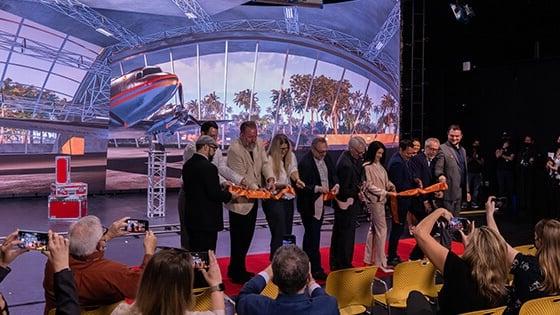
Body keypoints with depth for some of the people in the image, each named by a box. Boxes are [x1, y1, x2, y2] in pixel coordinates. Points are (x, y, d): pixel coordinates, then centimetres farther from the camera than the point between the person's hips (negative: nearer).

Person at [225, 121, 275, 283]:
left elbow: (265, 163, -3)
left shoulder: (259, 144, 3)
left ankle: (236, 269, 32)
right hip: (239, 200, -8)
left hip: (253, 199, 8)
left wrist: (270, 179, -22)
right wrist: (258, 189, -28)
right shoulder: (235, 150, -19)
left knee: (248, 235, 17)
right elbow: (241, 178, -22)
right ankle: (237, 273, 13)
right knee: (239, 238, 0)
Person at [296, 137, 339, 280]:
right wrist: (317, 188, -30)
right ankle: (316, 269, 4)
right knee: (313, 237, -3)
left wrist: (336, 184, -6)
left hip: (320, 203, 9)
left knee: (311, 235, 20)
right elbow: (301, 186, -21)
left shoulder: (326, 158, 4)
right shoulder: (305, 162, -20)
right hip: (309, 205, -9)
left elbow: (333, 174, 14)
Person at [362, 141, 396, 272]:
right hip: (374, 200, -9)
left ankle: (369, 258, 24)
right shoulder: (367, 167, -13)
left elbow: (385, 181, 14)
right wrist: (385, 192, -16)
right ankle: (381, 262, -2)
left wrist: (391, 186, -6)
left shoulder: (379, 165, 12)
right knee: (381, 229, -8)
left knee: (374, 228, 14)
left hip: (380, 200, 9)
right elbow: (369, 186, -14)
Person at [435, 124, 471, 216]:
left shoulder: (463, 150, 16)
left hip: (460, 191, 7)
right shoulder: (442, 149, -8)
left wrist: (467, 191, 19)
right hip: (449, 191, -7)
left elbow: (465, 171, 20)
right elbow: (438, 168, -12)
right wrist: (441, 175, -35)